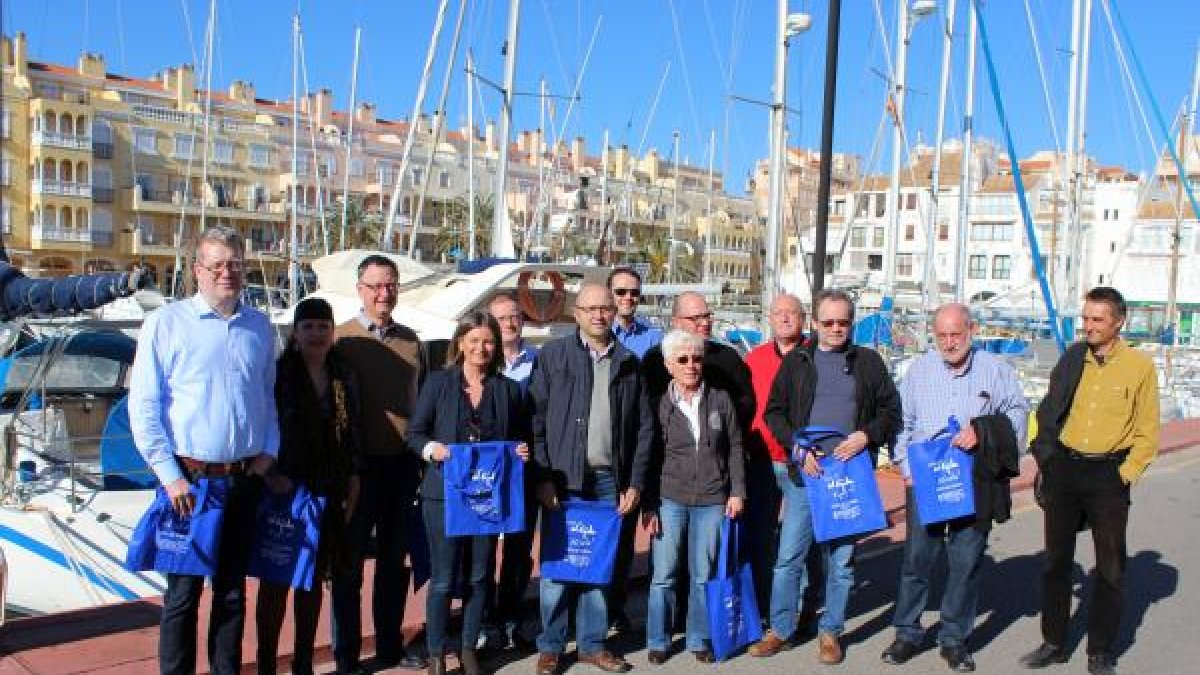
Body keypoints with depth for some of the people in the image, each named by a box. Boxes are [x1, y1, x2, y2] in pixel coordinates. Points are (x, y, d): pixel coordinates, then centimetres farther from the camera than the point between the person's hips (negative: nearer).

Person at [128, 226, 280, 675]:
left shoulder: (259, 327, 7)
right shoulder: (166, 323, -5)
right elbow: (143, 406, -7)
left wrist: (269, 450, 3)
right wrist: (170, 474, -12)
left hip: (246, 479, 4)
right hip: (190, 481, -4)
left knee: (233, 590, 14)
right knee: (184, 592, 5)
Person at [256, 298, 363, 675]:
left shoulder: (343, 378, 8)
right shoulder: (278, 373, -7)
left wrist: (352, 482, 7)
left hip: (327, 493, 4)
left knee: (314, 579, 12)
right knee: (276, 580, 2)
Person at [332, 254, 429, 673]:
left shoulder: (411, 342, 7)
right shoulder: (341, 339, -6)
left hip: (403, 464, 4)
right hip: (359, 465, -4)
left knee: (395, 560, 15)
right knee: (350, 563, 7)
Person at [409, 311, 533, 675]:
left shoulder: (509, 389, 6)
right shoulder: (438, 382, -1)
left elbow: (520, 438, 12)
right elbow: (414, 432, -1)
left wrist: (522, 451, -10)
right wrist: (432, 449, -20)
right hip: (444, 492, -2)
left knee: (478, 576, 11)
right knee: (443, 578, 2)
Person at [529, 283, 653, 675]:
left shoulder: (629, 363, 9)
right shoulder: (553, 355, 1)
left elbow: (644, 427, 8)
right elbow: (536, 419, -3)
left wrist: (635, 483, 2)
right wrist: (543, 477, -10)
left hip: (609, 481, 2)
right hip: (564, 479, -2)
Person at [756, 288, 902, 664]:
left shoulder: (867, 361, 6)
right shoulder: (796, 361, 7)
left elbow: (891, 410, 8)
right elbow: (774, 412, 6)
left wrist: (867, 435, -10)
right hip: (805, 471, 0)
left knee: (841, 559, 8)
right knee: (789, 555, 2)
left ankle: (830, 633, 22)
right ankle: (781, 630, 15)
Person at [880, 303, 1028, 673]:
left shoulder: (995, 369, 3)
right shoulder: (919, 369, 7)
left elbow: (1017, 412, 5)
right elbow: (902, 423, 10)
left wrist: (982, 431, -11)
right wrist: (906, 467, 1)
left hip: (975, 481, 0)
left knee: (966, 561, 5)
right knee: (916, 556, 3)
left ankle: (954, 639, 18)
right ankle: (907, 633, 15)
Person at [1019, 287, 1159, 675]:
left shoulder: (1139, 366, -6)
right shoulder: (1073, 358, 3)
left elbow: (1148, 432, -2)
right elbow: (1048, 410, 10)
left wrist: (1125, 474, -8)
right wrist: (1045, 458, 2)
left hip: (1108, 473, -3)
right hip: (1064, 468, 3)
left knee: (1110, 567, 7)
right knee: (1057, 559, 11)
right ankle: (1054, 644, 24)